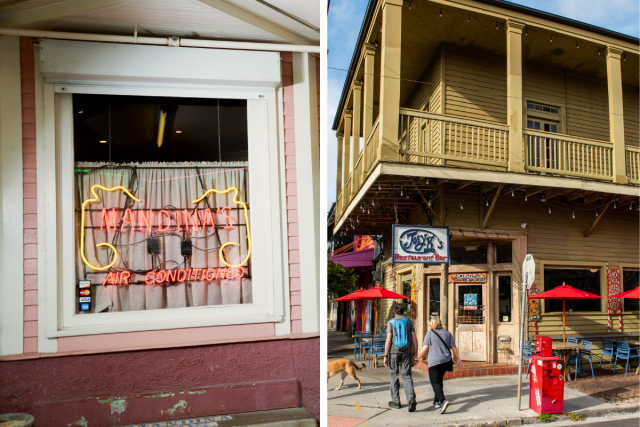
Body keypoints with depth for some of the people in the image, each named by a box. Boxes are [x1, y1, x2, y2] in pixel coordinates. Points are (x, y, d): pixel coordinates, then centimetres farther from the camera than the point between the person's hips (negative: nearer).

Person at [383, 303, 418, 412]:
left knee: (394, 375, 10)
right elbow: (414, 339, 2)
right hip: (406, 352, 2)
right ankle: (411, 398, -16)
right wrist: (415, 354, 8)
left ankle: (395, 401, 16)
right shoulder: (409, 321, 5)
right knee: (406, 375, 5)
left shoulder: (391, 322, -2)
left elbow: (388, 340, -8)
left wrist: (385, 356, -3)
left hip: (394, 351, -2)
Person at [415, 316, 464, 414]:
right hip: (446, 361, 6)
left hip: (434, 361, -5)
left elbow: (424, 349, -9)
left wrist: (417, 359, -1)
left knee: (435, 382, -7)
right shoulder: (447, 333, 10)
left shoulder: (429, 334, -2)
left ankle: (443, 401, -27)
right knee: (439, 380, 21)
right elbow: (454, 348, 9)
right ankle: (436, 401, 28)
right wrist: (458, 360, 17)